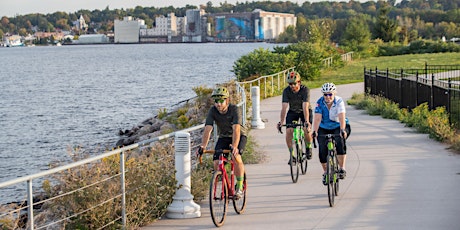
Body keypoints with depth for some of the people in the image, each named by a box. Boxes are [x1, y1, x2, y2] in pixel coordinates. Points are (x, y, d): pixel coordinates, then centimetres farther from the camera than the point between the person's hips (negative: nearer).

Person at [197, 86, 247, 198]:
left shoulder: (234, 109, -28)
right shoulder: (213, 111, -18)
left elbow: (236, 129, -39)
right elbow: (208, 129, -26)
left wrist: (234, 147, -53)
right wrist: (203, 146, -41)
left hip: (239, 136, -4)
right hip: (224, 137, 4)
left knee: (236, 157, -31)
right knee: (216, 163, -14)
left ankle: (240, 186, -16)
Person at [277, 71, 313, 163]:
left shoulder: (305, 90, -28)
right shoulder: (286, 91, -22)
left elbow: (305, 107, -37)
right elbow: (284, 107, -27)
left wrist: (307, 121, -47)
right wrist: (281, 122, -38)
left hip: (304, 111, -2)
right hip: (292, 112, 2)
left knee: (306, 130, -23)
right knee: (288, 131, -17)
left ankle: (308, 149, 5)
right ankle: (292, 154, -2)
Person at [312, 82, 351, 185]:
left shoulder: (339, 101, -22)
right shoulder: (319, 103, -17)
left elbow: (342, 117, -34)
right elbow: (317, 118, -27)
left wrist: (342, 130, -50)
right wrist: (315, 131, -43)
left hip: (338, 127, -2)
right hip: (324, 129, 2)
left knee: (340, 142, -31)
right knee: (322, 150, -13)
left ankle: (342, 169, -23)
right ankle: (325, 172, 8)